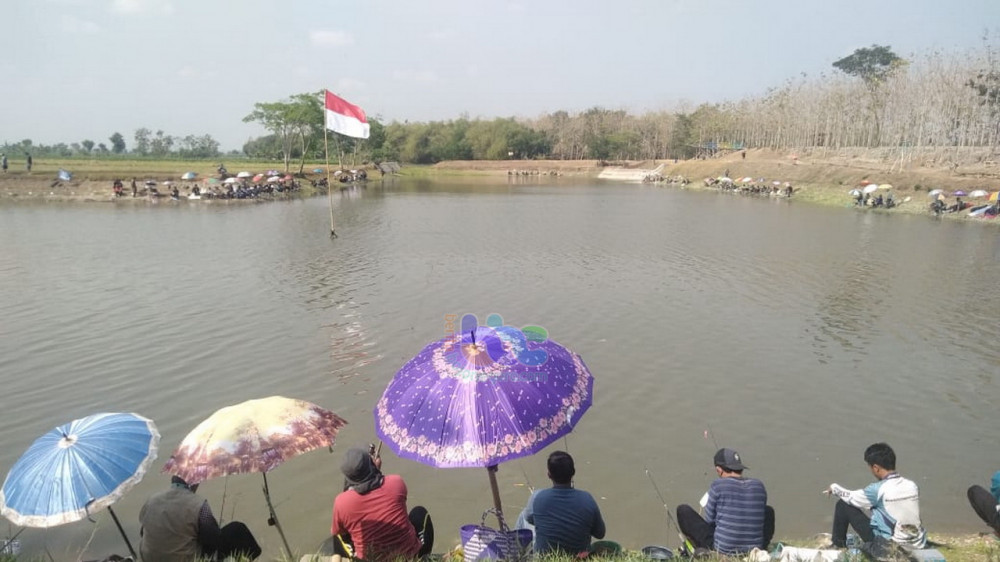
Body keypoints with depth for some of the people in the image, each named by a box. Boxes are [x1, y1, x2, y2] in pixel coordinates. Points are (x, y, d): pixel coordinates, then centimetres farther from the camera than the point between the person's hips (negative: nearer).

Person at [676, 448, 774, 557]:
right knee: (768, 511, 30)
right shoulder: (759, 486, 2)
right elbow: (758, 517, 14)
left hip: (723, 549, -4)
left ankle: (703, 550, 2)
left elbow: (709, 520, -1)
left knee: (683, 510, 7)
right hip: (755, 550, 4)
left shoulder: (717, 485, -10)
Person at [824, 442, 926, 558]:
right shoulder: (912, 485, -1)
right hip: (918, 546, 6)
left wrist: (833, 487, 22)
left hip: (888, 549, -6)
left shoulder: (878, 489, -17)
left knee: (843, 504, 2)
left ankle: (838, 545, 21)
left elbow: (850, 497, 1)